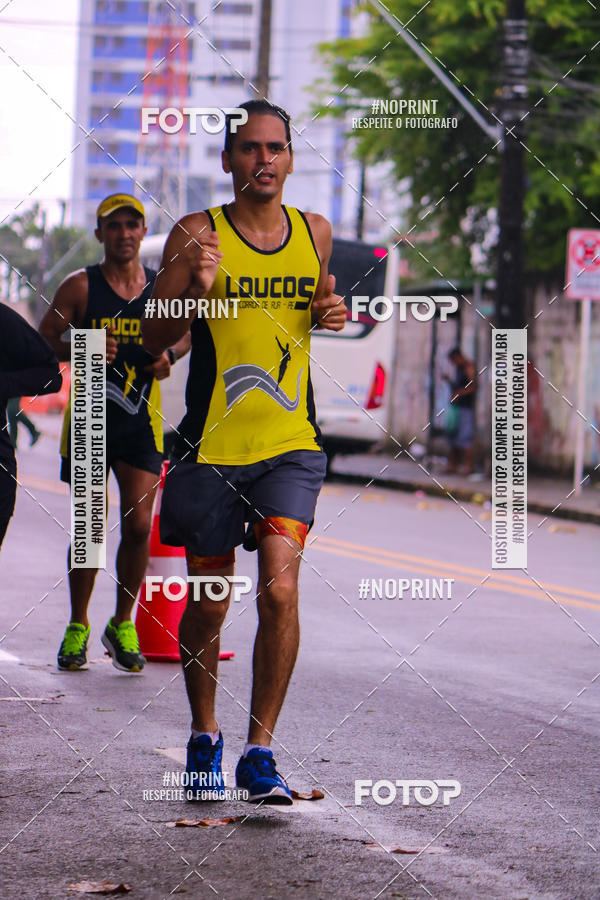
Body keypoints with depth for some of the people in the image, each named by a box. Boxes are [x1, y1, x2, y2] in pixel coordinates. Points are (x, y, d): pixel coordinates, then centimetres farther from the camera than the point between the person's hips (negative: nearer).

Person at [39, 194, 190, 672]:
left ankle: (123, 625, 12)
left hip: (142, 419, 2)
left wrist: (170, 355, -3)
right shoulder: (81, 286, -2)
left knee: (138, 525, -5)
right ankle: (78, 627, 16)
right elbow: (43, 340, -2)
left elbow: (184, 332, 19)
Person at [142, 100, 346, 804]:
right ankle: (204, 738, 31)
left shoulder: (315, 232, 7)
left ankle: (260, 753, -5)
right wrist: (194, 289, -23)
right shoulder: (197, 235, -4)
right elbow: (154, 337, -4)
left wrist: (332, 312, 2)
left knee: (280, 588, -15)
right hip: (212, 448, -1)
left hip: (291, 444, 2)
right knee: (207, 605, 9)